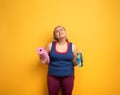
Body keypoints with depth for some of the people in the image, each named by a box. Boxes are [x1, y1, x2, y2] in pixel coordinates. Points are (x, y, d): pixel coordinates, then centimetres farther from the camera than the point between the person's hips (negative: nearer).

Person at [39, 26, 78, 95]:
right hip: (53, 76, 0)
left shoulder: (72, 46, 0)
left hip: (68, 76, 0)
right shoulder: (50, 45, -1)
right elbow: (47, 60, 9)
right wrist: (44, 60, -11)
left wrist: (78, 62, -13)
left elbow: (74, 63, 7)